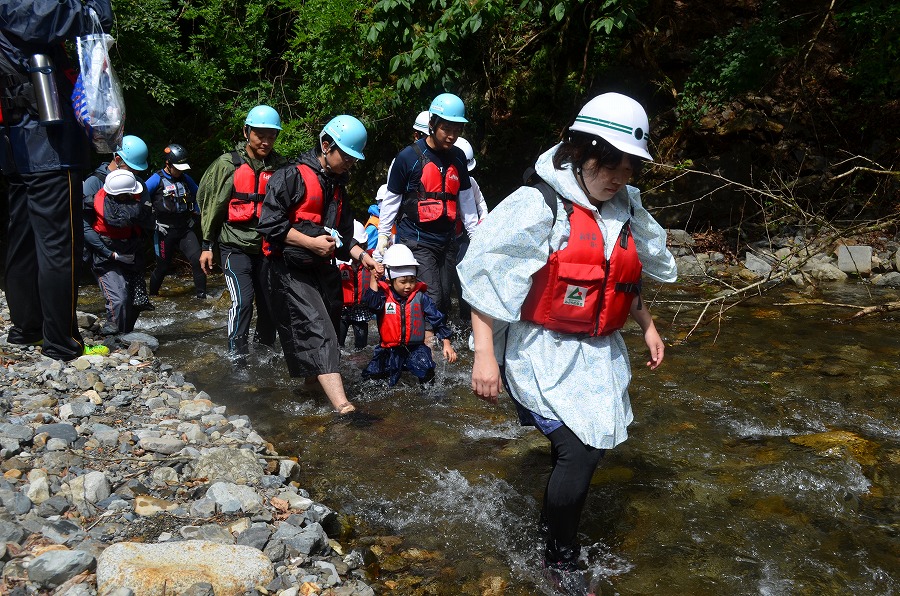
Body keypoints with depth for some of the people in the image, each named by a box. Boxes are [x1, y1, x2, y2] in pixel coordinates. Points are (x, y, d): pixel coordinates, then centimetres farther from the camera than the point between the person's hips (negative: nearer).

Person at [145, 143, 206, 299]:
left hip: (185, 230, 4)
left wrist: (196, 213, 13)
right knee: (163, 266, 8)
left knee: (198, 260, -14)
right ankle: (151, 294, 32)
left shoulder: (186, 178, 6)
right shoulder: (157, 180, -9)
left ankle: (201, 296, -7)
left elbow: (198, 194, 21)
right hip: (165, 232, -3)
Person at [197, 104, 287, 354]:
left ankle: (265, 346, 28)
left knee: (269, 302, 8)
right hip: (235, 246, -3)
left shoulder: (280, 167, 4)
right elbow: (211, 204, 3)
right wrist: (206, 245, 3)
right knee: (243, 299, -15)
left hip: (267, 247, 3)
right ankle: (237, 353, -5)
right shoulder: (228, 164, -4)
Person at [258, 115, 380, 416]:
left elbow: (343, 233, 23)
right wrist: (311, 242, -17)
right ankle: (343, 407, -27)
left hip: (323, 269, 9)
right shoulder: (292, 176, -10)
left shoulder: (338, 185, 17)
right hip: (292, 270, -9)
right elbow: (270, 224, -17)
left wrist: (362, 255, 5)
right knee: (317, 332, -18)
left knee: (327, 331, 12)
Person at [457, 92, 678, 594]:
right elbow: (485, 275, -18)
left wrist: (648, 326, 24)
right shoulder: (539, 206, -16)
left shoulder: (626, 211, 7)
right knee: (577, 453, -10)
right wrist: (484, 354, -21)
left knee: (590, 448, 14)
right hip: (544, 351, -7)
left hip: (599, 354, 7)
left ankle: (558, 513, 42)